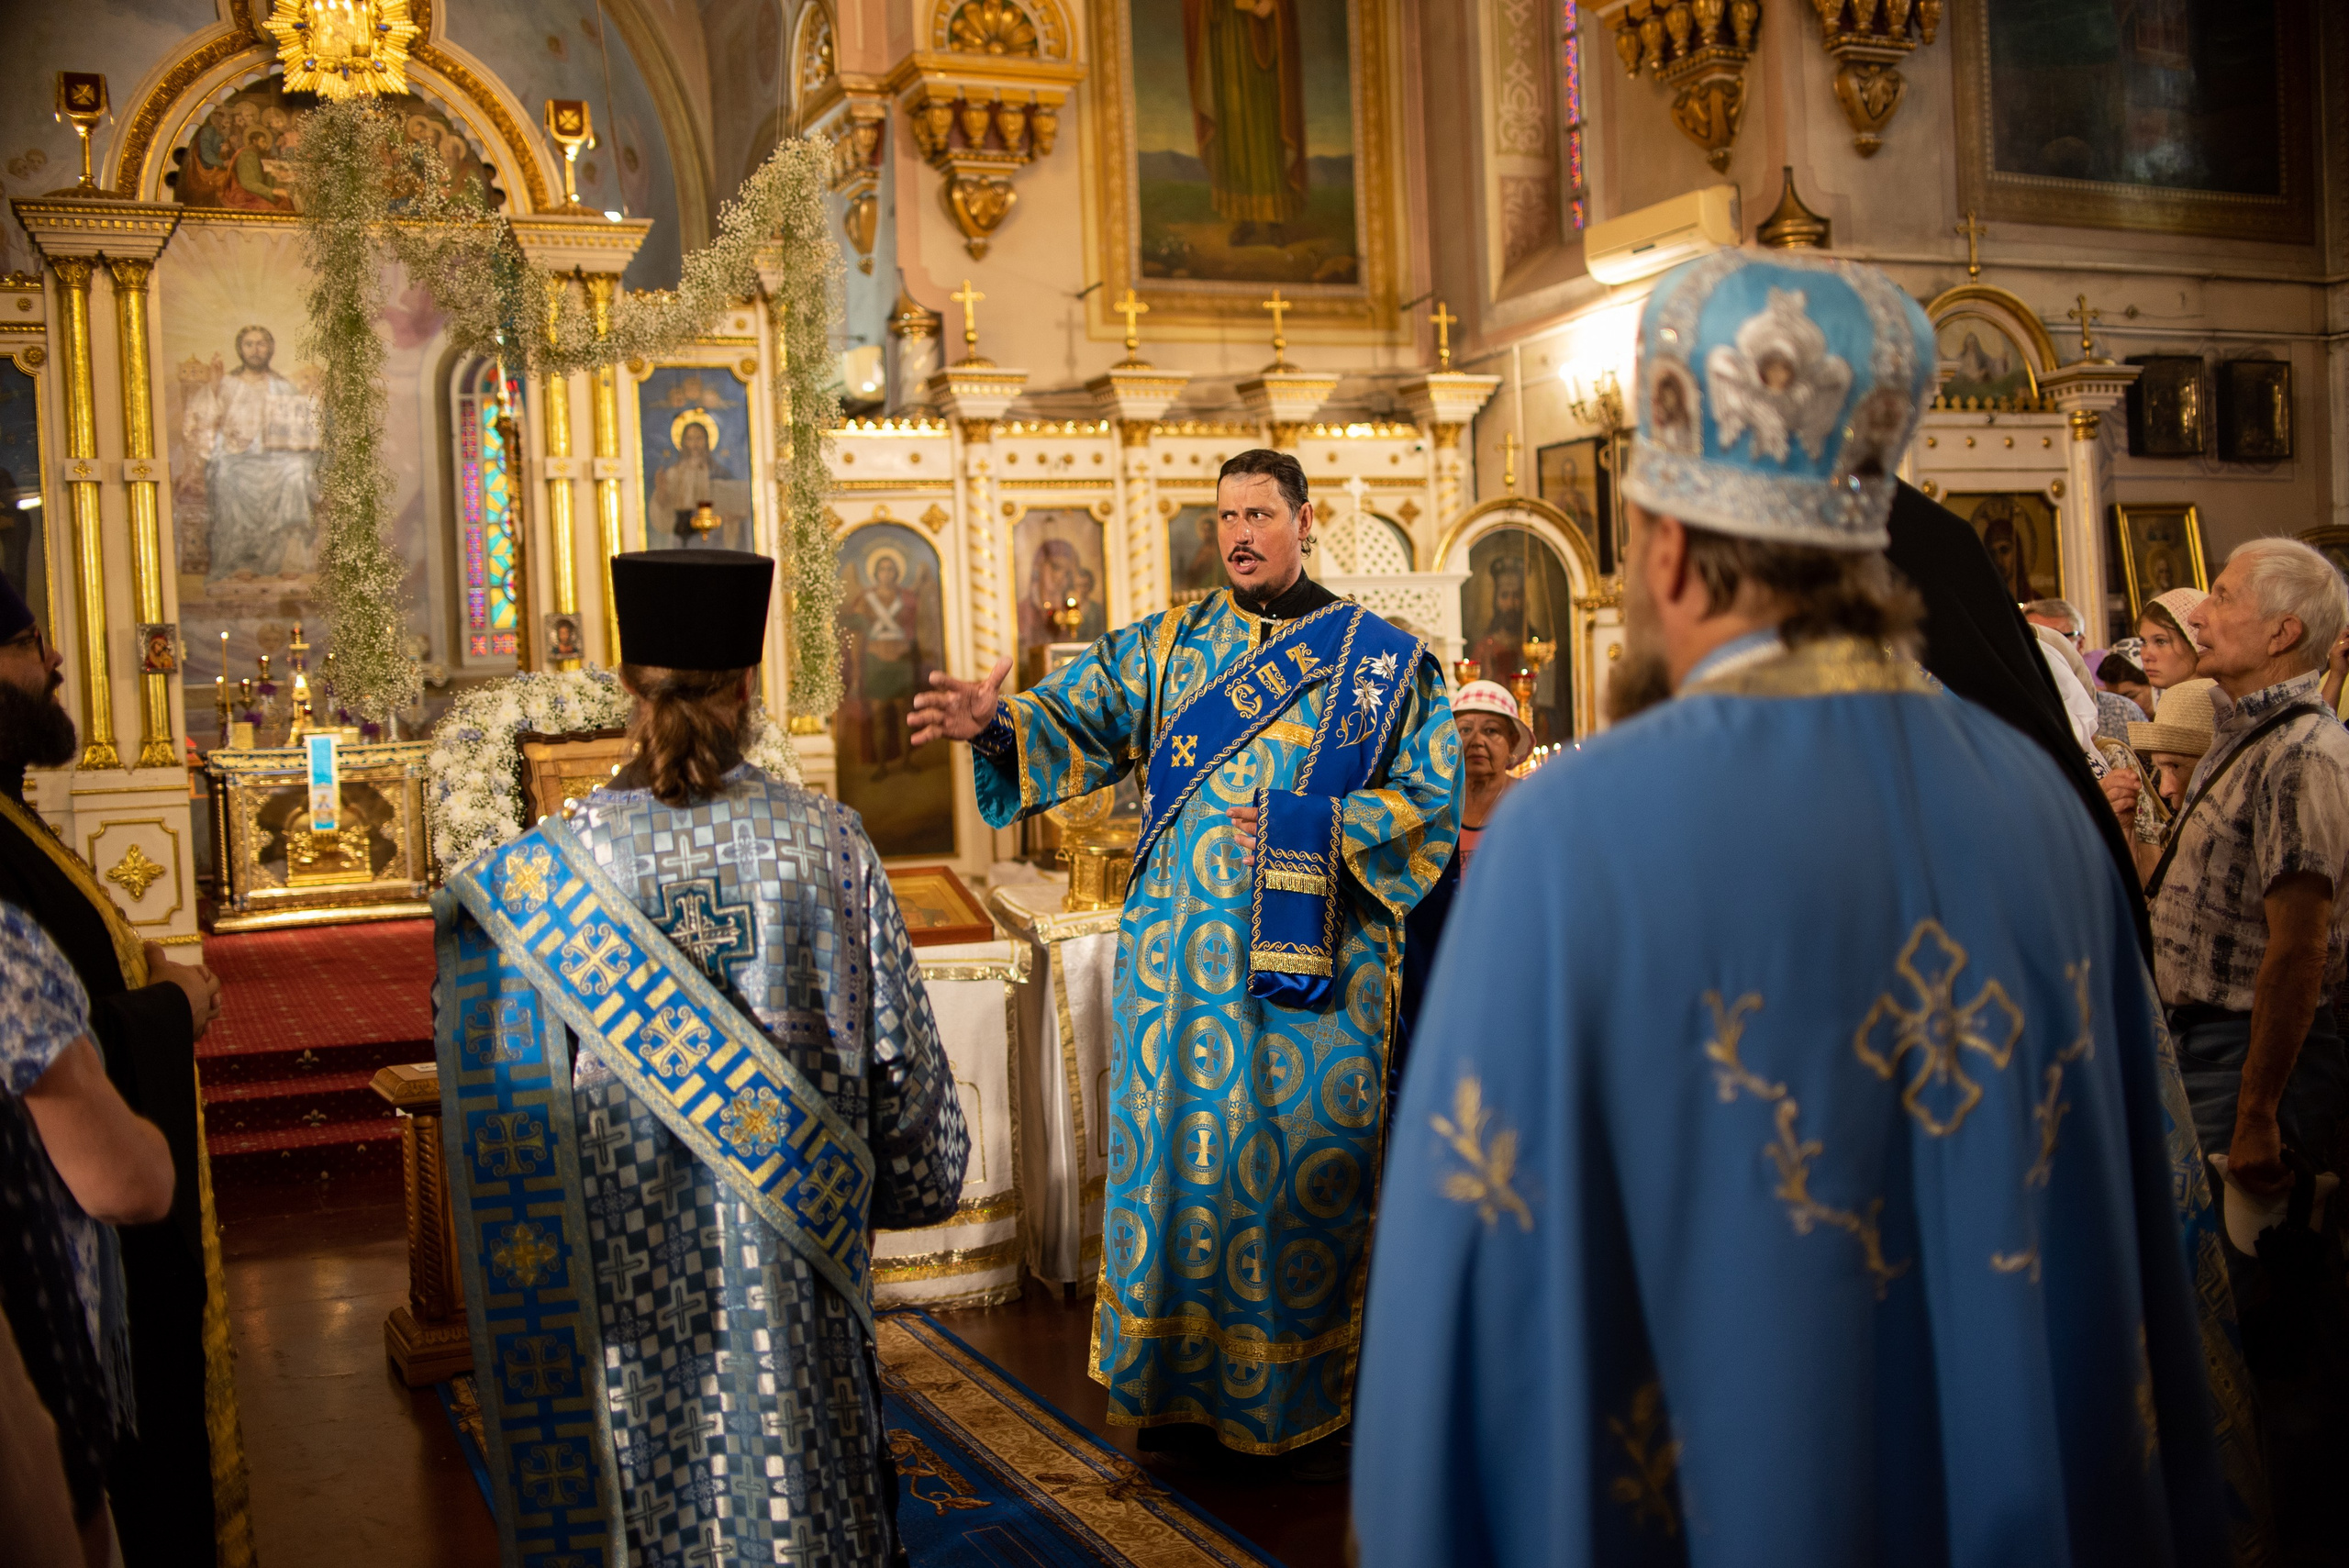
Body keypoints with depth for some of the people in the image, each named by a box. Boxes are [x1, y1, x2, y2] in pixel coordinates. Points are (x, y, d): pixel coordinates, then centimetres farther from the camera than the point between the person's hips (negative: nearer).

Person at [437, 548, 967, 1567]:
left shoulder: (546, 868, -10)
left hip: (628, 1244, 0)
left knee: (651, 1476, 15)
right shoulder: (829, 843, -8)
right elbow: (900, 1052, -1)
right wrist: (911, 1177, 15)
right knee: (793, 1463, 16)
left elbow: (505, 1086, -4)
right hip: (791, 1242, 1)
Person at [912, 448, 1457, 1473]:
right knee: (1176, 1156, 7)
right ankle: (1178, 1387, 23)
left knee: (1303, 1170, 3)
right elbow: (1076, 716, -3)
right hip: (1179, 959, 3)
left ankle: (1305, 1404, 18)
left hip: (1313, 966, -2)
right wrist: (996, 723, -23)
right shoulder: (1164, 647, 9)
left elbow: (1431, 800, -3)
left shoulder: (1384, 660, 2)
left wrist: (1308, 828, -15)